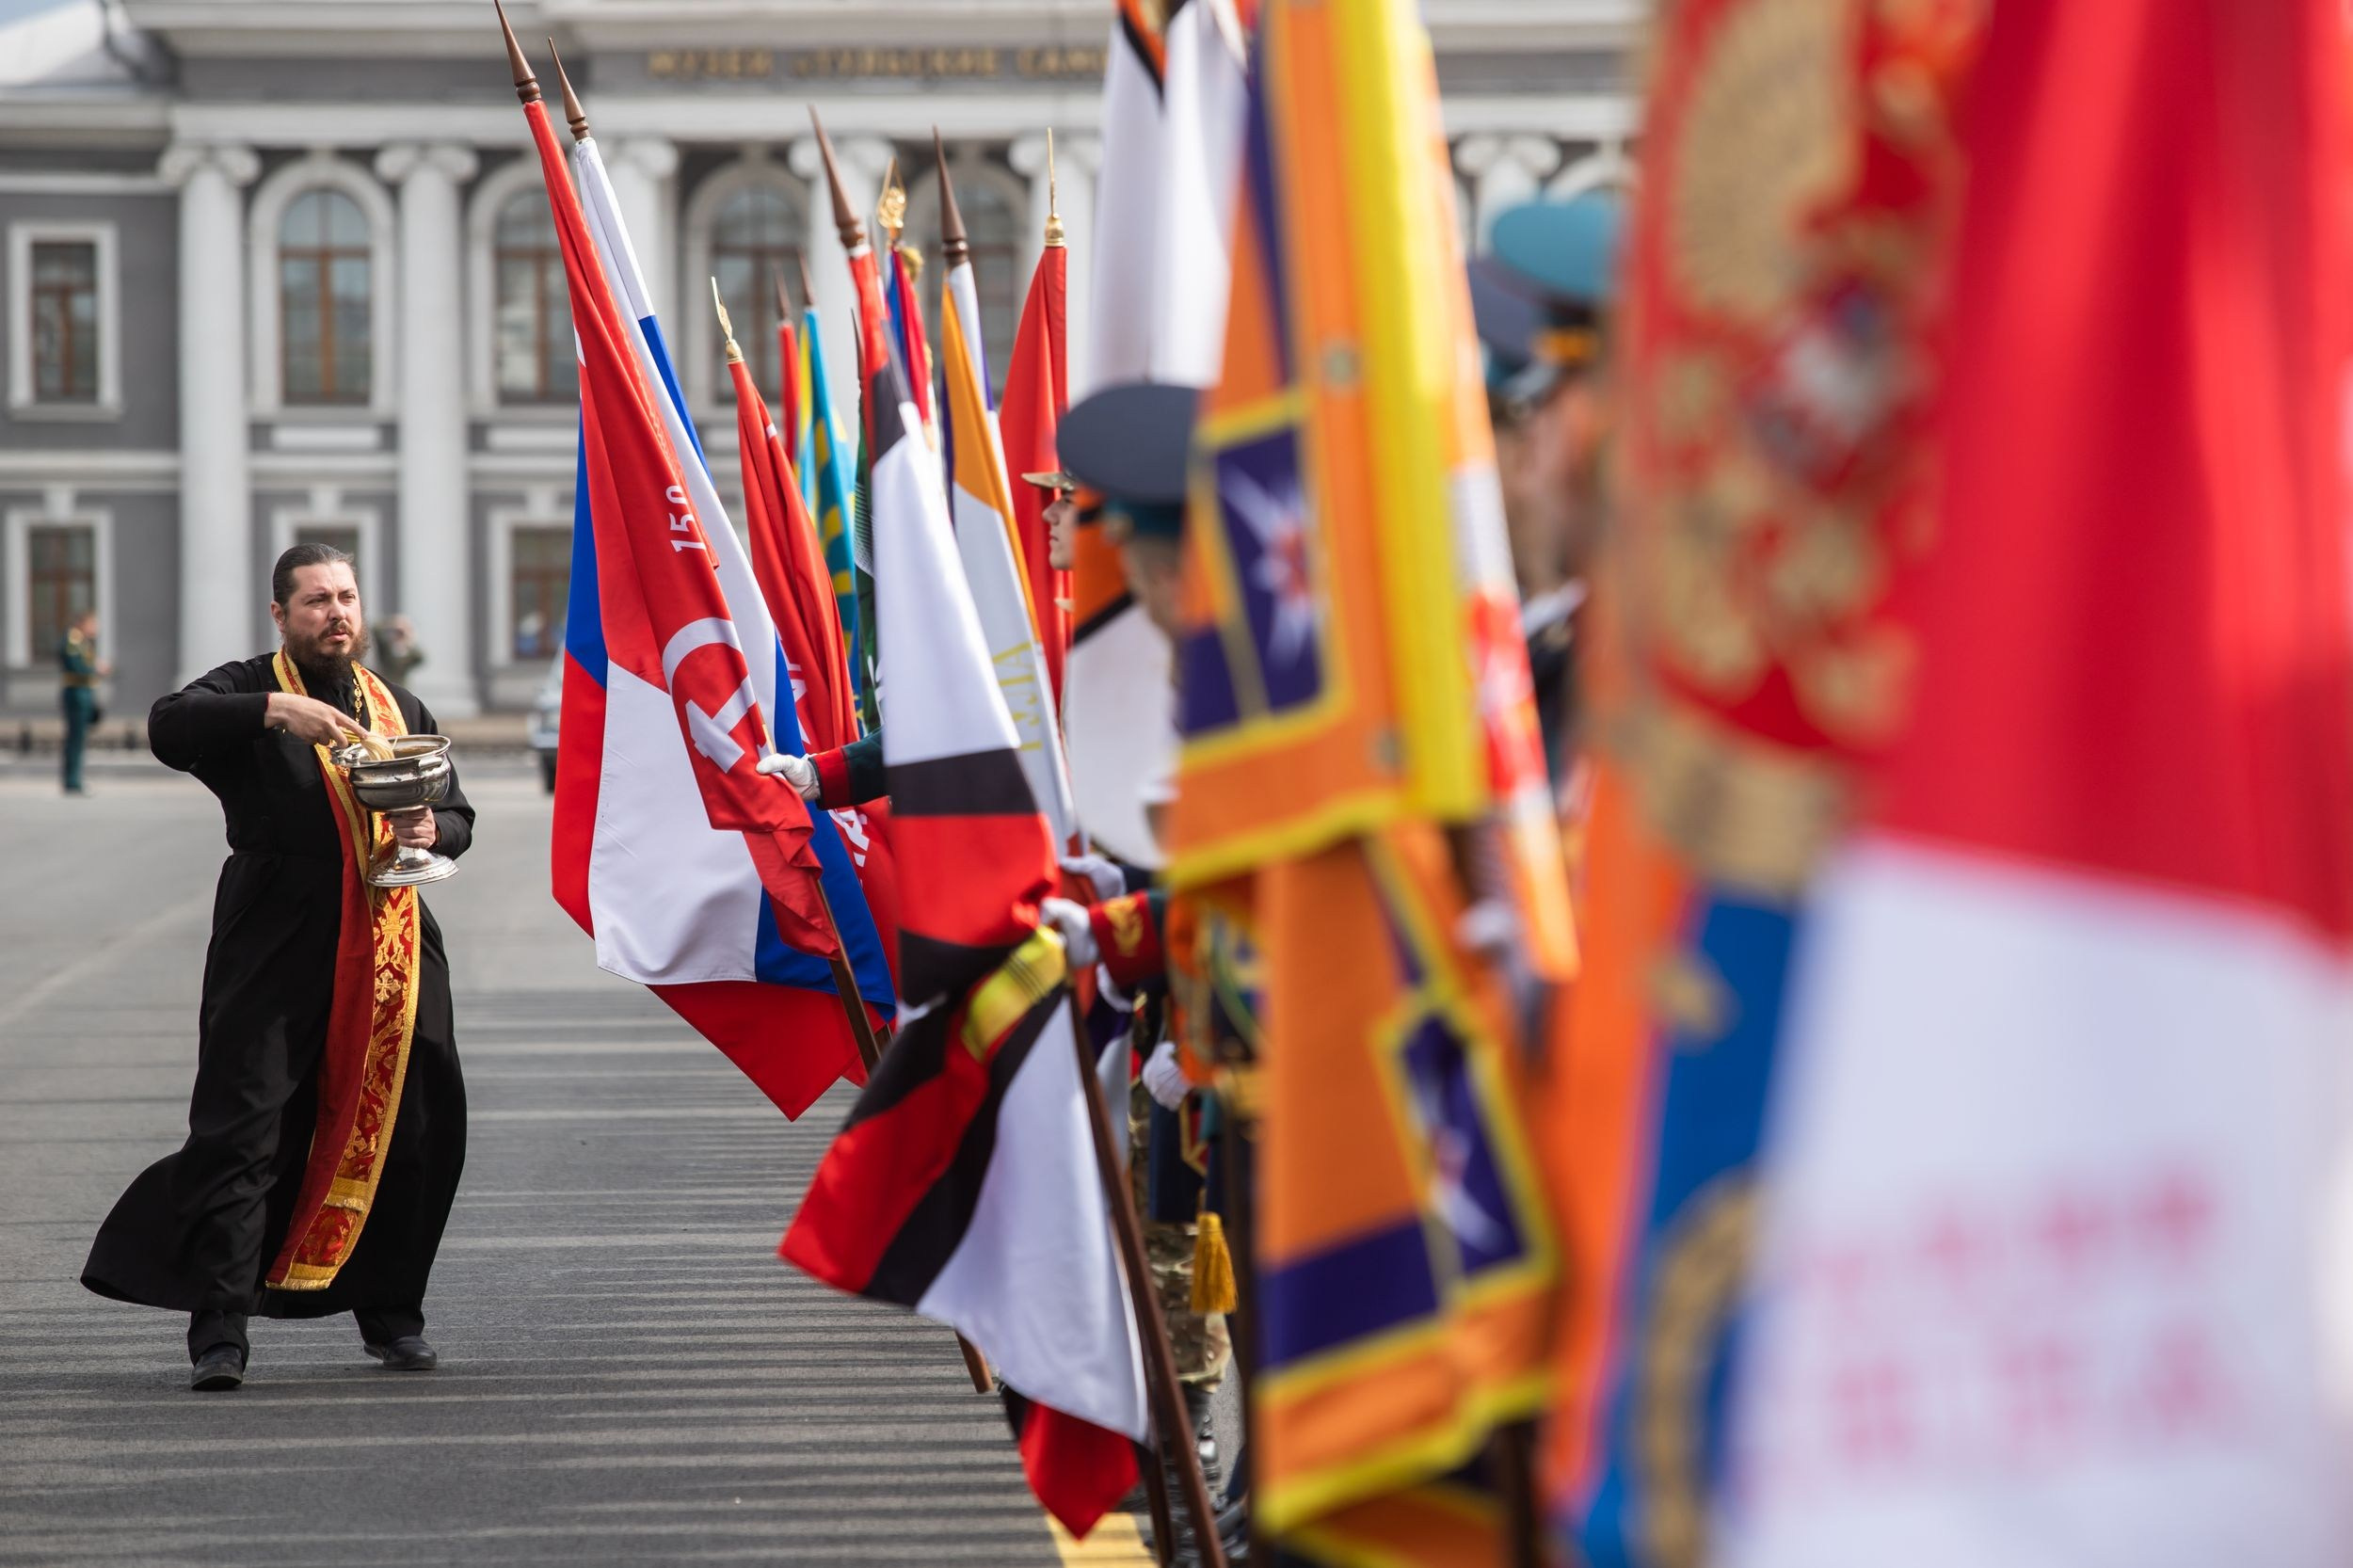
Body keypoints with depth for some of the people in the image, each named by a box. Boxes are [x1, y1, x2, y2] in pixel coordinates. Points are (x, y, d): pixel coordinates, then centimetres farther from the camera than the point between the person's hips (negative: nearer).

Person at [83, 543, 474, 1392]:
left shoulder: (401, 708, 19)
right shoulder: (247, 691, 3)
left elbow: (458, 814, 21)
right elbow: (170, 727, -18)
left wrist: (431, 830, -3)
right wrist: (277, 709, -30)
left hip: (392, 945, 5)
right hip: (275, 947, -5)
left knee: (415, 1130, 6)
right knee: (241, 1128, -10)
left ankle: (390, 1313, 22)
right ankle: (219, 1327, -8)